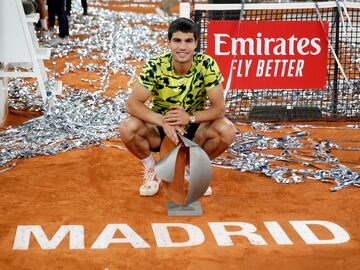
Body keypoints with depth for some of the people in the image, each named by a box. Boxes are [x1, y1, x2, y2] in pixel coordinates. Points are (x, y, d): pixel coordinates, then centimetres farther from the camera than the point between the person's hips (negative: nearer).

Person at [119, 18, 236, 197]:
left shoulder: (206, 65, -19)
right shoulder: (155, 66, -19)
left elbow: (219, 108, -19)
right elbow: (132, 104, -24)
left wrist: (190, 117, -36)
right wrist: (163, 121, -38)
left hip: (195, 131, 0)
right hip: (160, 129, 0)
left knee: (227, 130, -28)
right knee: (128, 127, -29)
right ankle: (152, 170, 2)